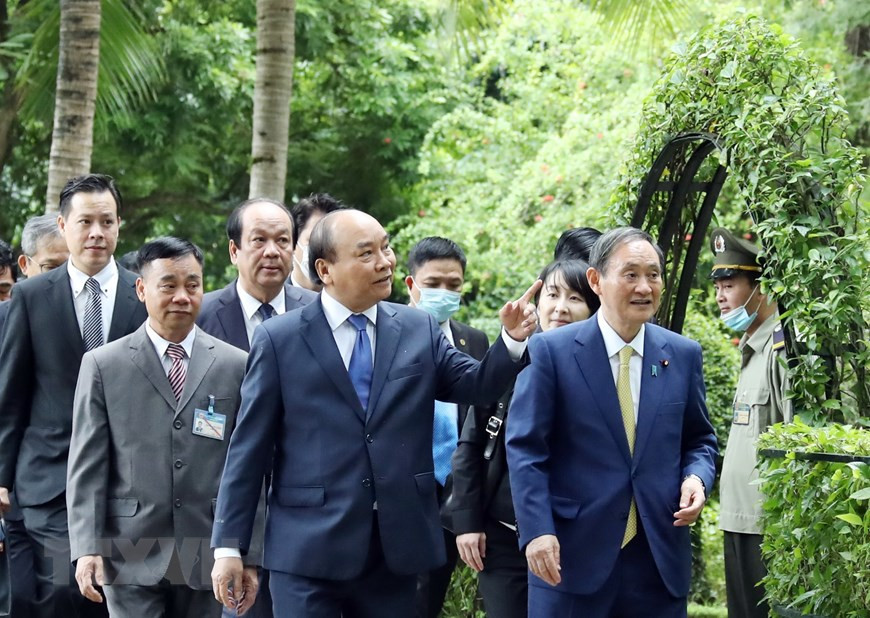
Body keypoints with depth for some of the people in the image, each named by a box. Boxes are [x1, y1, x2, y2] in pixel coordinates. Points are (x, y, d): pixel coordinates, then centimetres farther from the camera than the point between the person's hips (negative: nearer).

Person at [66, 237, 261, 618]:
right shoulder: (103, 366, 4)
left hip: (208, 558, 1)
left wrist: (250, 556, 2)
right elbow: (87, 466, 1)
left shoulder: (235, 365, 6)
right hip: (132, 557, -1)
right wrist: (87, 547, -8)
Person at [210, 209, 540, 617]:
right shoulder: (279, 340, -1)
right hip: (309, 552, -3)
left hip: (396, 548, 3)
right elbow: (249, 449, -1)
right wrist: (229, 545, -3)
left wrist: (512, 340, -15)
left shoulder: (421, 331, 8)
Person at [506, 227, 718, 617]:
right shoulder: (552, 351, -3)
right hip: (571, 554, -3)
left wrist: (697, 478, -5)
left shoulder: (683, 355, 8)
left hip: (659, 556, 3)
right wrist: (537, 531, -14)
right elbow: (525, 448, -5)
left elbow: (698, 439, 17)